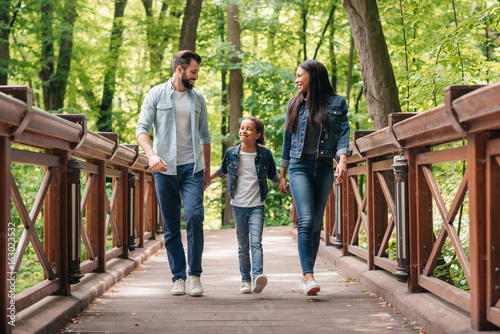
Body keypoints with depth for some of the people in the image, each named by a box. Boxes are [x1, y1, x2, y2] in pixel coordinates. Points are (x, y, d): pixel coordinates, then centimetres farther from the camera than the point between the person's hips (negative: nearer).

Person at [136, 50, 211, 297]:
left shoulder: (198, 98, 14)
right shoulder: (156, 95, 4)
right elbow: (142, 129, -3)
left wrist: (207, 169, 18)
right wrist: (151, 154, -21)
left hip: (192, 167, 1)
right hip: (165, 168, -1)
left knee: (194, 216, -15)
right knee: (171, 225, 2)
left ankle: (195, 275, -7)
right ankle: (178, 277, 9)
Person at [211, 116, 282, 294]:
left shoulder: (265, 154, -1)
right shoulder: (231, 153, 3)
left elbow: (273, 175, 14)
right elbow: (223, 170, 23)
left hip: (257, 206, -2)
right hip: (238, 206, 2)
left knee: (256, 242, -17)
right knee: (242, 246, 6)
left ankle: (258, 275, -30)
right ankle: (245, 280, 12)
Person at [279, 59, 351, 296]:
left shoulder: (337, 103, 6)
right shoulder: (296, 103, 11)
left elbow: (343, 134, -1)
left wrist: (343, 160, -20)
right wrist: (282, 175, 16)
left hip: (324, 168, 1)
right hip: (300, 166, 0)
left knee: (316, 224, 4)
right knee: (306, 221, -16)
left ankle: (305, 278, 11)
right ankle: (309, 276, -22)